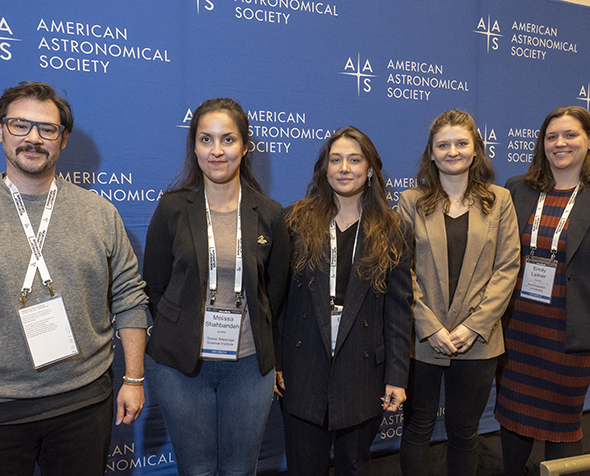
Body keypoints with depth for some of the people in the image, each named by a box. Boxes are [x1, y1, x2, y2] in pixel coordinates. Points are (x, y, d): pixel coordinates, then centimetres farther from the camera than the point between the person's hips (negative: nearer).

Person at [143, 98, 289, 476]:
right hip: (183, 366, 0)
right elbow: (155, 287, 2)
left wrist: (264, 352, 6)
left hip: (249, 365, 1)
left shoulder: (269, 214, -1)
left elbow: (275, 292, 7)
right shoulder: (173, 208, -3)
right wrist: (181, 341, 1)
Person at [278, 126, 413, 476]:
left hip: (363, 373, 1)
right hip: (302, 371, 0)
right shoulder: (297, 221, -1)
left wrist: (397, 376, -3)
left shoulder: (394, 231, 0)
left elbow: (400, 308, 0)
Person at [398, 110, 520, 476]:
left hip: (477, 342, 1)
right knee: (417, 428, 13)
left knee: (464, 432, 16)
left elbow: (507, 268, -1)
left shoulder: (499, 201, 4)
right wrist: (431, 328, -12)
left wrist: (474, 326, -10)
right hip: (421, 339, 0)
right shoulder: (412, 202, 0)